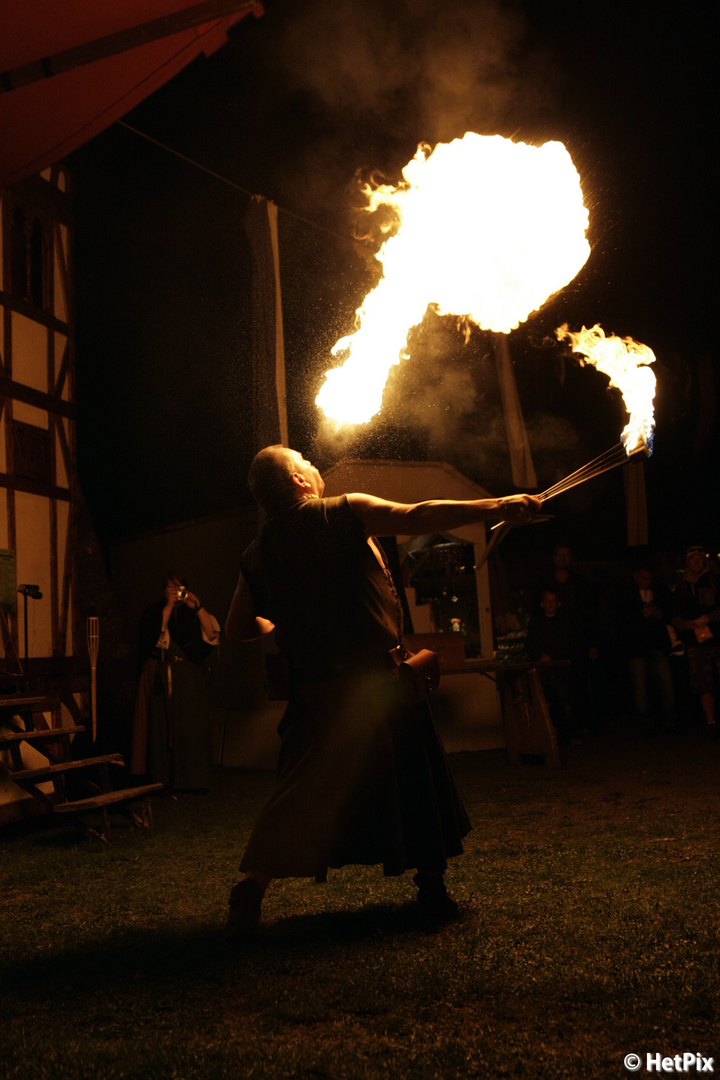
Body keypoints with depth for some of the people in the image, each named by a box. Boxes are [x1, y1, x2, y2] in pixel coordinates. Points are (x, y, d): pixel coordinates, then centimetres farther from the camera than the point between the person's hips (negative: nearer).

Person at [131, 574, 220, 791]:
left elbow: (212, 634, -4)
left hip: (190, 681, 1)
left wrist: (197, 607, -12)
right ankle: (162, 780, -1)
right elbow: (155, 637, -11)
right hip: (161, 680, -1)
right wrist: (168, 607, -11)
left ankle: (190, 779, 4)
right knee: (162, 725, -5)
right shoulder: (153, 613, 9)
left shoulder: (193, 614, 13)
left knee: (190, 727, -3)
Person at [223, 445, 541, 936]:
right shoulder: (345, 513, -5)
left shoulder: (257, 554, 7)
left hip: (313, 691, 4)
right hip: (377, 679, -4)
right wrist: (495, 506, -14)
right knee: (419, 779, 13)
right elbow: (417, 517, -15)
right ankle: (432, 886, 21)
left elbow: (238, 629, 11)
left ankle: (250, 889, 4)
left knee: (300, 794, 12)